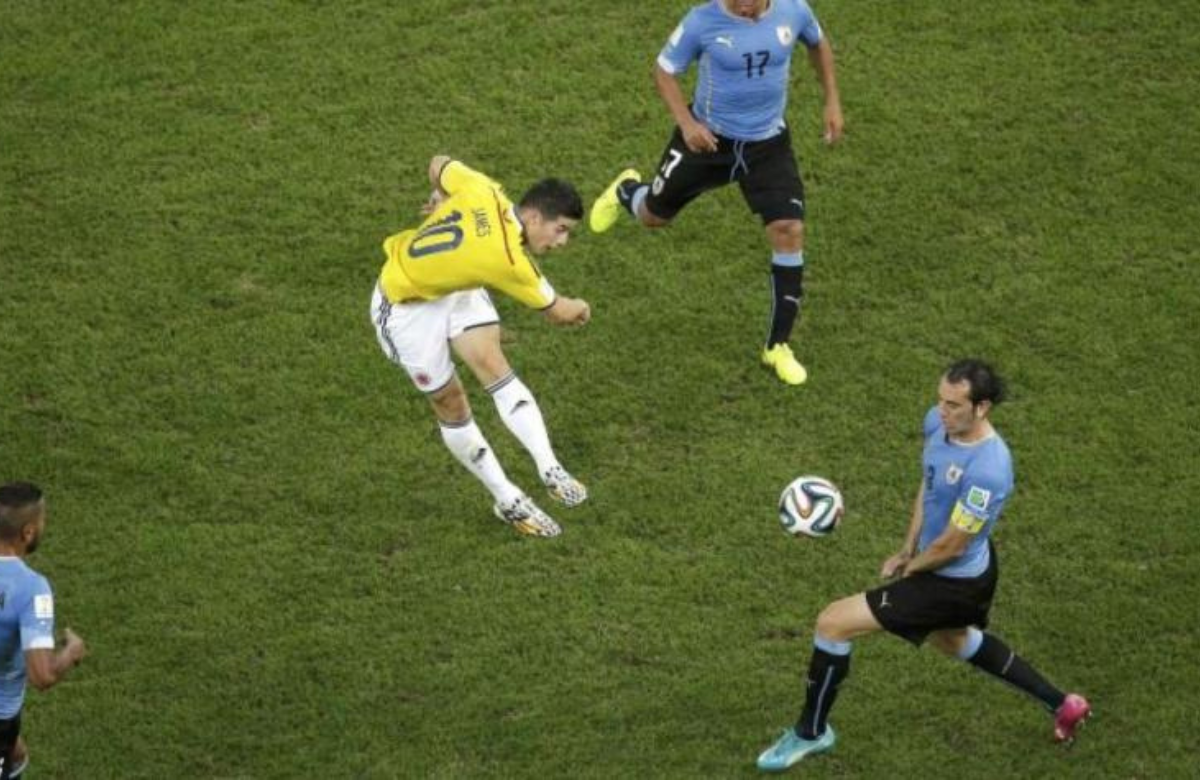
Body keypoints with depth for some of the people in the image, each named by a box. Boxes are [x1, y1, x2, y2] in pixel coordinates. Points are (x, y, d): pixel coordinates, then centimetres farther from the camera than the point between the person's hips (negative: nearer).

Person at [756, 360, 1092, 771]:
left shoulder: (986, 470, -36)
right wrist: (907, 549, 6)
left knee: (832, 623, -8)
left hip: (953, 583, -10)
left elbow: (950, 547, -26)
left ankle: (811, 733, 14)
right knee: (952, 640, 37)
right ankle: (1062, 705, 48)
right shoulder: (938, 422, -11)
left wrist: (909, 567, -8)